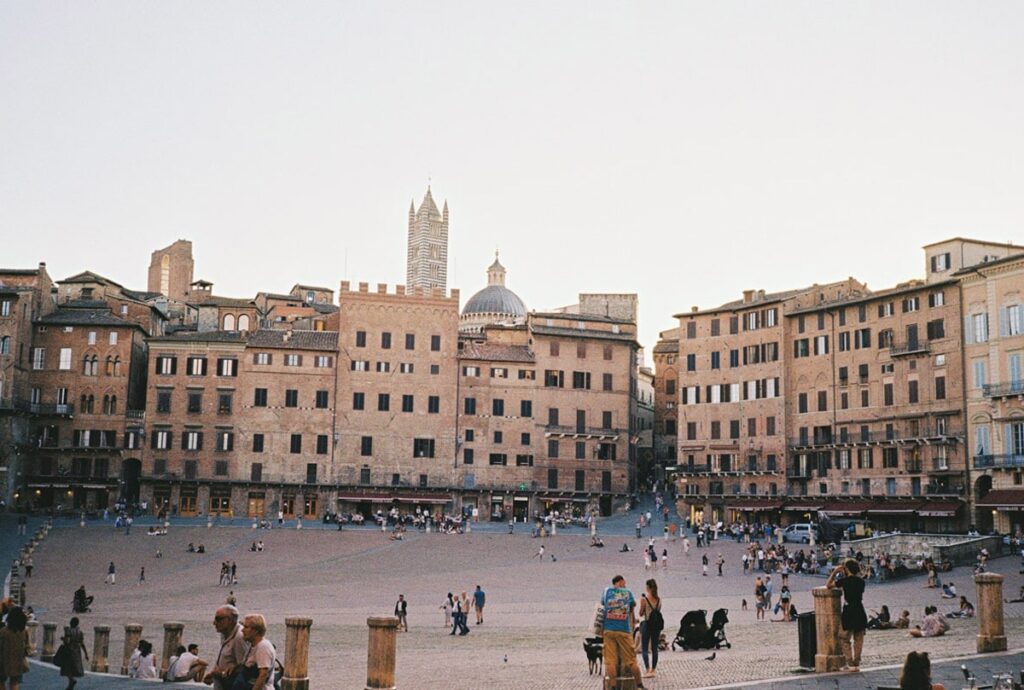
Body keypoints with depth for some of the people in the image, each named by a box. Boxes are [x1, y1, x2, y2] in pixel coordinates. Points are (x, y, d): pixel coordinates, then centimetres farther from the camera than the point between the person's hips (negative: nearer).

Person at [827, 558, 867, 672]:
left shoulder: (845, 581, -10)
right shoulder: (861, 581, 5)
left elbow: (828, 585, -4)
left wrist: (835, 572, 2)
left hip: (848, 612, -5)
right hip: (860, 612, 5)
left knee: (846, 640, 5)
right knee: (858, 640, 12)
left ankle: (850, 664, 0)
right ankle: (857, 663, 14)